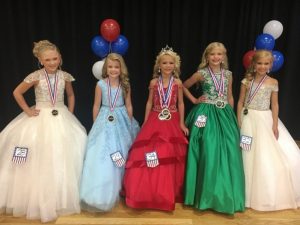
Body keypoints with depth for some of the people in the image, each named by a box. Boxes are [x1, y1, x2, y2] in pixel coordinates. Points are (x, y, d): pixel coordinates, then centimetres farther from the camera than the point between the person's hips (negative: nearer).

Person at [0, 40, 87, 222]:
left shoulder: (65, 76, -2)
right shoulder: (36, 76, -10)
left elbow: (71, 95, 13)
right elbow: (17, 92, 0)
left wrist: (70, 113, 5)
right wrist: (27, 110, -4)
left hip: (62, 119, 3)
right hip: (40, 118, -2)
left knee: (63, 159, 8)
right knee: (40, 161, 3)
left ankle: (61, 198, 28)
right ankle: (41, 200, 21)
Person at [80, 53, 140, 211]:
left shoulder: (125, 85, -1)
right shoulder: (100, 84, -6)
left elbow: (128, 106, 5)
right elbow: (96, 106, 0)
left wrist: (130, 124, 6)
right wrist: (96, 125, 2)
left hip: (122, 121, 2)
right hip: (105, 121, -2)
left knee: (121, 154, 10)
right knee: (103, 155, -1)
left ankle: (119, 188, 29)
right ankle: (103, 193, 13)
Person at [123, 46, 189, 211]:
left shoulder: (177, 82, -1)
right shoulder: (154, 82, 0)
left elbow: (180, 103, 4)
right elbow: (149, 102, 5)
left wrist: (181, 123, 1)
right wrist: (145, 123, 4)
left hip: (172, 122, 0)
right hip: (155, 121, 0)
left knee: (171, 157, 7)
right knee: (151, 158, 0)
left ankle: (170, 192, 25)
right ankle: (151, 192, 19)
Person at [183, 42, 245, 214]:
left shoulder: (228, 74, 8)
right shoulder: (201, 73, -2)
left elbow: (230, 97, 13)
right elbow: (184, 86, 9)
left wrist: (231, 116, 11)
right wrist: (194, 100, 2)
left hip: (224, 114, 4)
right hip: (206, 114, -3)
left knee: (228, 151, 2)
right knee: (209, 151, -5)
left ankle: (227, 194, 17)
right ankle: (208, 193, 11)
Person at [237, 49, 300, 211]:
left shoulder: (273, 83, 1)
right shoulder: (247, 81, -2)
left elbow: (275, 105, 2)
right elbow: (240, 102, 0)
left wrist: (275, 125, -4)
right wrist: (239, 122, -6)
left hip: (266, 120, 2)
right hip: (249, 120, -1)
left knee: (271, 156, 3)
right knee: (251, 156, 5)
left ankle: (271, 194, 24)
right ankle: (254, 193, 21)